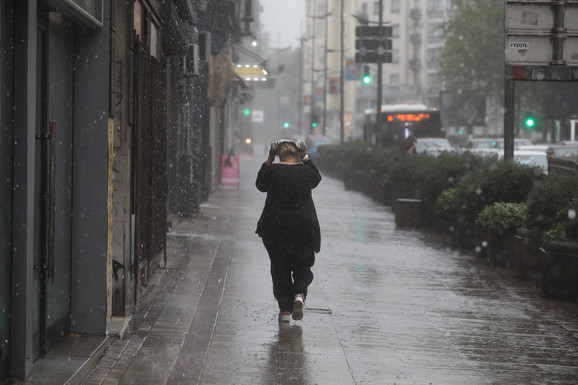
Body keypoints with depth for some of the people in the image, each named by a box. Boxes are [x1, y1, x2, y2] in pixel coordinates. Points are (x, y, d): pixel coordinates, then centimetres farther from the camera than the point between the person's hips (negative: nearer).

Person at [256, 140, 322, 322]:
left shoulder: (273, 170, -8)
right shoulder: (305, 171, -4)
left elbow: (260, 185, 12)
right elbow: (316, 178, 20)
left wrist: (269, 161, 11)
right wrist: (305, 158, 17)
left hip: (275, 228, -1)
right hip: (305, 228, 1)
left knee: (280, 268, 11)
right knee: (303, 265, 16)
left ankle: (285, 309, 9)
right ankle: (299, 294, -11)